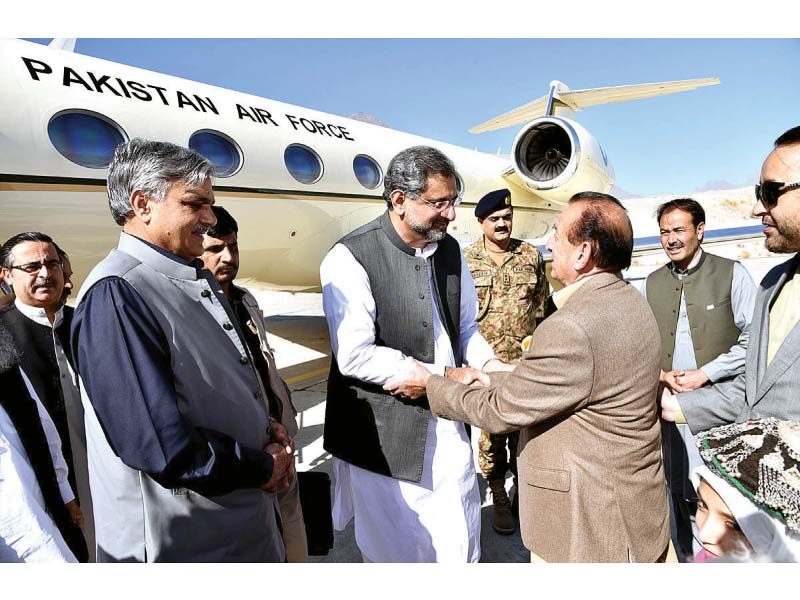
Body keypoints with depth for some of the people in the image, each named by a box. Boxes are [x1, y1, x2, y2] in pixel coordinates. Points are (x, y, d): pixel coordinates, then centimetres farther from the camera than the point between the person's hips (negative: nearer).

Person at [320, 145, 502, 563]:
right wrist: (442, 376, -17)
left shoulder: (450, 250, 4)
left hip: (448, 429, 5)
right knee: (396, 550, 16)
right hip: (384, 438, -5)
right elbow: (355, 356, -22)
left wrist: (488, 363, -7)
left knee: (461, 548, 18)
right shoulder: (349, 258, -16)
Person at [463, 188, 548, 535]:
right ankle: (499, 501, 27)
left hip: (526, 365, 2)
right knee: (491, 435, 7)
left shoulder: (531, 255, 5)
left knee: (525, 434, 11)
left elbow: (542, 305, 14)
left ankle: (522, 496, 33)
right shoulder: (465, 261, -3)